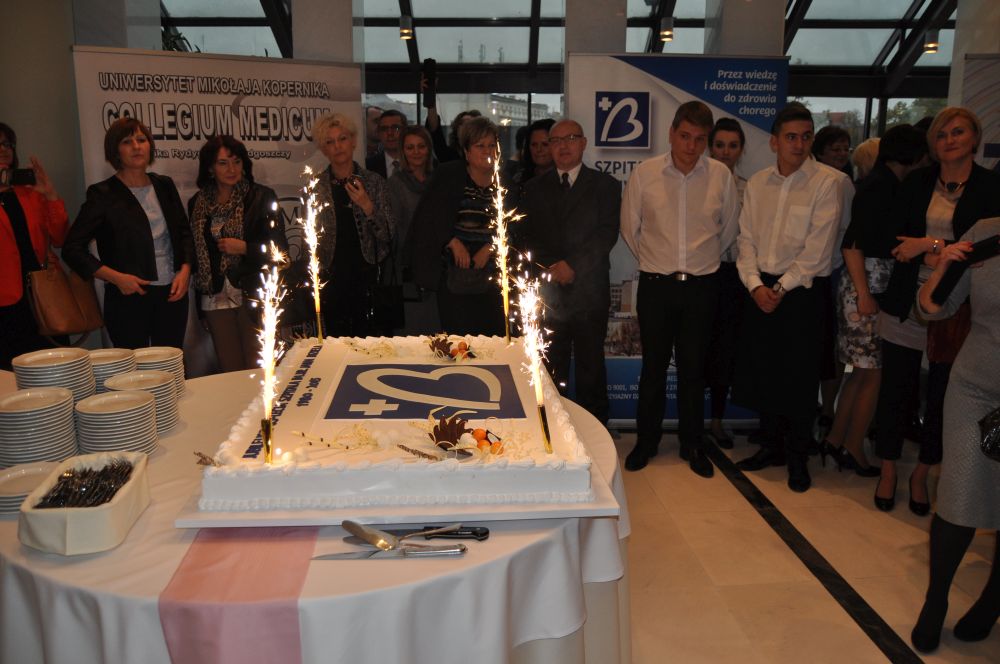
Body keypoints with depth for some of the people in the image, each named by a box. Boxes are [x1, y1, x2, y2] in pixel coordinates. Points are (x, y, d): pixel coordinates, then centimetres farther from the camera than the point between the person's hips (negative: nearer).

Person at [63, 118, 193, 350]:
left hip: (172, 294, 4)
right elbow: (72, 249, -3)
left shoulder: (164, 185, 10)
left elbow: (184, 232, 17)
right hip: (129, 297, -4)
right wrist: (116, 277, -14)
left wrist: (185, 270, 0)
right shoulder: (103, 194, -3)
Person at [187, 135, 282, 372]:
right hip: (216, 297, 3)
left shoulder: (260, 197, -1)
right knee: (230, 371, 7)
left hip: (253, 294, -3)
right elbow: (195, 250, 18)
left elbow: (279, 247, -3)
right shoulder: (198, 203, 10)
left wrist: (244, 248, -14)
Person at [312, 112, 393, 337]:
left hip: (367, 278, 0)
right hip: (331, 282, 0)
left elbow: (388, 236, 0)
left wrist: (368, 206, -13)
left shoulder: (374, 182, 2)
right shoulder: (315, 186, 2)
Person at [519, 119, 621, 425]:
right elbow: (527, 236, 8)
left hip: (589, 292, -2)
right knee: (549, 371, 4)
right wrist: (549, 268, -7)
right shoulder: (534, 188, 15)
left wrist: (573, 264, -13)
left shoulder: (605, 185, 7)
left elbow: (607, 234, -4)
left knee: (591, 368, 3)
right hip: (547, 291, 2)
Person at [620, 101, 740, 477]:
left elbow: (729, 228, 12)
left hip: (701, 286, 1)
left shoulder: (721, 176, -3)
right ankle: (646, 441, 24)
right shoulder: (644, 174, -5)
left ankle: (692, 445, 24)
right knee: (653, 365, 8)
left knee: (693, 368, 9)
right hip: (655, 285, -1)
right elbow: (629, 228, 7)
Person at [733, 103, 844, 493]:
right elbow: (746, 239, 5)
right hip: (760, 288, 4)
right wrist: (755, 284, -8)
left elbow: (817, 249, -12)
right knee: (761, 370, 10)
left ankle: (798, 458, 18)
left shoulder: (826, 182, -6)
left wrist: (781, 288, -12)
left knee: (798, 377, 1)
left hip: (799, 290, -4)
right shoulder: (757, 183, 8)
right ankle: (772, 446, 27)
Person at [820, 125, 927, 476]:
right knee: (874, 372, 0)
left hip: (882, 286, 9)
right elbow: (852, 244, -16)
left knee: (865, 369, 13)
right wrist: (864, 296, -19)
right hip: (868, 287, -9)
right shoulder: (878, 185, -11)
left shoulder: (887, 185, 15)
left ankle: (835, 441, 19)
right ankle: (853, 450, 11)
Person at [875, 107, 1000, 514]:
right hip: (906, 304, 1)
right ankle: (888, 472, 24)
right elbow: (894, 239, 0)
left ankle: (921, 476, 28)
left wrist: (928, 245, -13)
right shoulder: (916, 182, 6)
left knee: (941, 395, 9)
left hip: (956, 309, -1)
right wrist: (938, 249, -15)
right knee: (894, 388, 6)